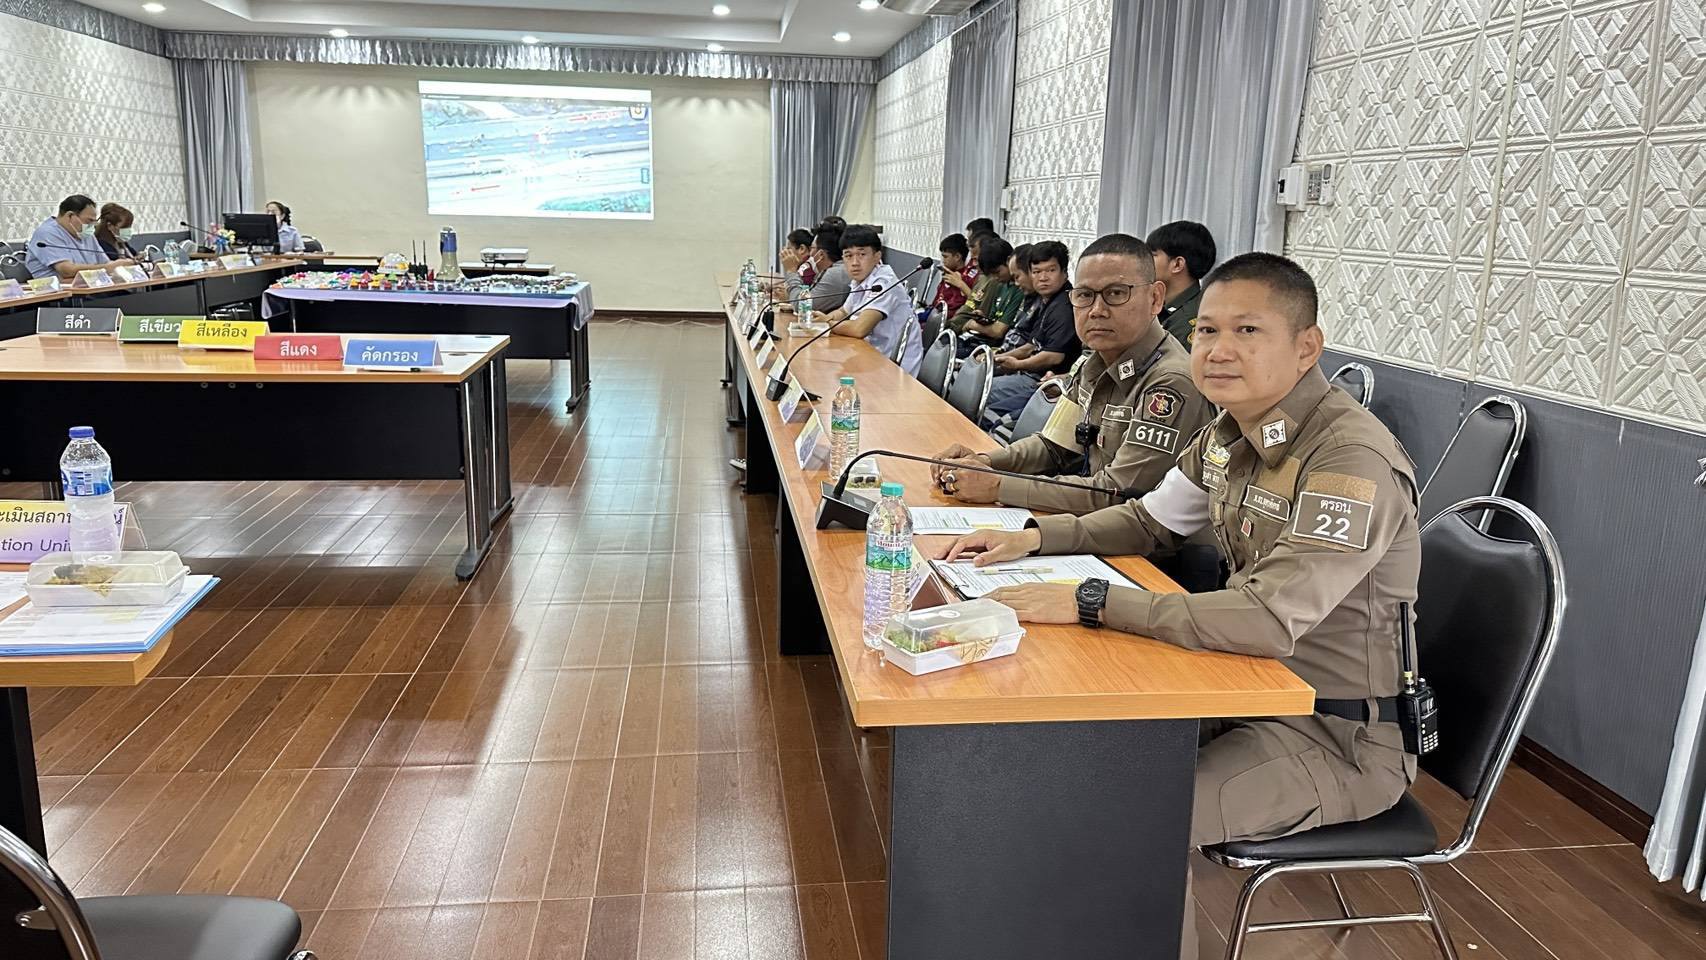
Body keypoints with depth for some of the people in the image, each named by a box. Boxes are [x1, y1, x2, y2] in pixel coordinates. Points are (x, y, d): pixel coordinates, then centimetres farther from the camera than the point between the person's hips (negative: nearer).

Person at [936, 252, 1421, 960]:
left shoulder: (1353, 462, -26)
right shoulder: (1231, 431, 1)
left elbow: (1270, 621, -35)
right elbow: (1149, 521, 16)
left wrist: (1089, 601, -34)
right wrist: (1034, 537, 0)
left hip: (1338, 733, -8)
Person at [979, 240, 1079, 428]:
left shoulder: (1064, 307, -17)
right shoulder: (1044, 303, 15)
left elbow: (1054, 356, -23)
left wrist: (1017, 364, -8)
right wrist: (999, 357, 10)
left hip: (1041, 381, -11)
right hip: (1031, 375, 11)